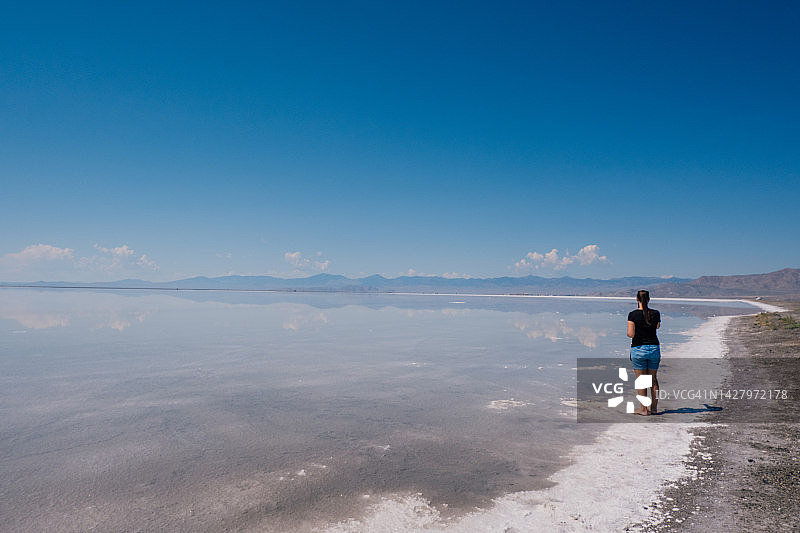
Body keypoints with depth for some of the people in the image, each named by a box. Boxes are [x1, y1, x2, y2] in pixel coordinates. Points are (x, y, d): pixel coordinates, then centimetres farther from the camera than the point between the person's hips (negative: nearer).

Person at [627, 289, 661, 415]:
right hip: (654, 348, 3)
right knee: (653, 379, 16)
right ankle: (654, 407, 21)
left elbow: (631, 334, -16)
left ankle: (644, 409, 7)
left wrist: (628, 332, 6)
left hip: (638, 349, -3)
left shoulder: (633, 314, -12)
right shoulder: (656, 313, -2)